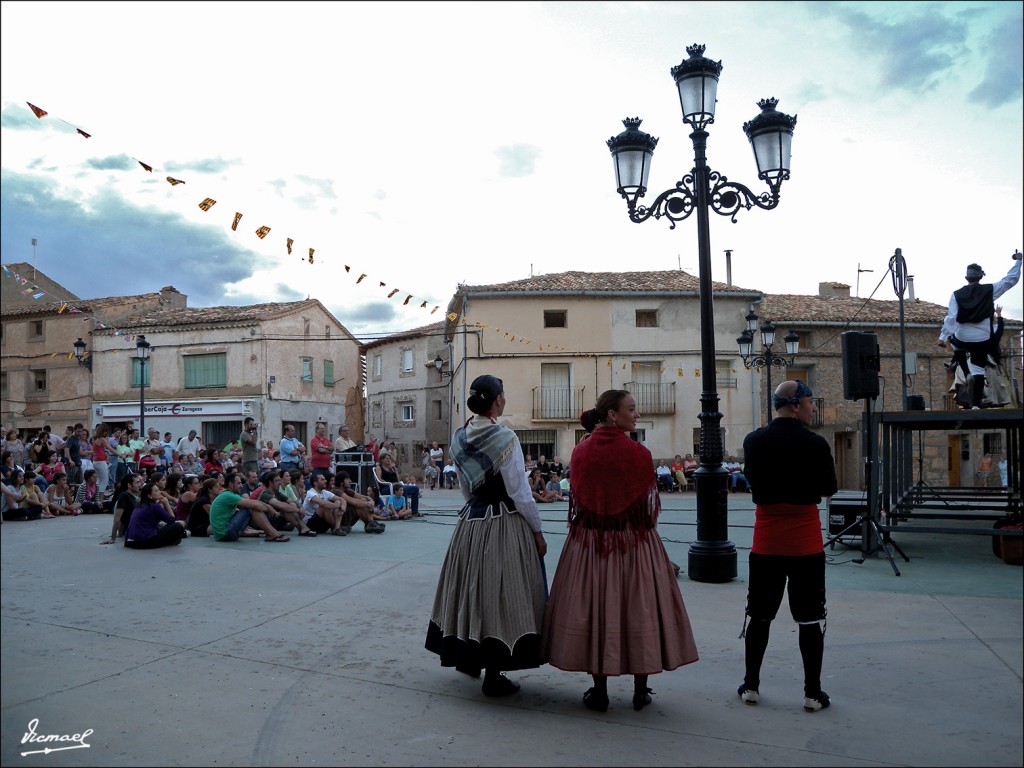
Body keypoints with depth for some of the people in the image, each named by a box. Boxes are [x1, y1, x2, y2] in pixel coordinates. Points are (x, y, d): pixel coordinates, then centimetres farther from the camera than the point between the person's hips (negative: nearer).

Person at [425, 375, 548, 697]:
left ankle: (466, 656, 37)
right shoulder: (504, 438, -17)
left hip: (470, 522, 7)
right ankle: (493, 676, 12)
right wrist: (538, 532, -5)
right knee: (500, 595, 3)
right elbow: (520, 492, -14)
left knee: (472, 589, 20)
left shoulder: (458, 438, 4)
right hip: (505, 524, -7)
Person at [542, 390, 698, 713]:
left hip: (589, 542, 3)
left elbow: (577, 499, 5)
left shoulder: (581, 452, -1)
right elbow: (650, 503, -4)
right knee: (639, 608, 9)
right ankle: (641, 691, 18)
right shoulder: (638, 453, -11)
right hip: (634, 542, -2)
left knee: (594, 608, 9)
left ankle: (599, 691, 16)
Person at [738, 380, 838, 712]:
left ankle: (751, 686, 19)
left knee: (758, 616, 12)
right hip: (805, 543, -2)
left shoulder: (753, 442, -2)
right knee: (810, 618, 8)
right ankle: (813, 693, 13)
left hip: (766, 541, 2)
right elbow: (829, 489, 0)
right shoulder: (815, 444, -10)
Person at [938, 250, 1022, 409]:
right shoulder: (990, 290, -2)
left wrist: (943, 336, -7)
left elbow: (951, 317, -8)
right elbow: (1011, 280, 7)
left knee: (956, 344, 36)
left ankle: (967, 374, 19)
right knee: (979, 372, 5)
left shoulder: (957, 294, -3)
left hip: (962, 339, 0)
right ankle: (976, 404, 0)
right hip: (982, 340, 0)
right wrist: (1018, 261, 19)